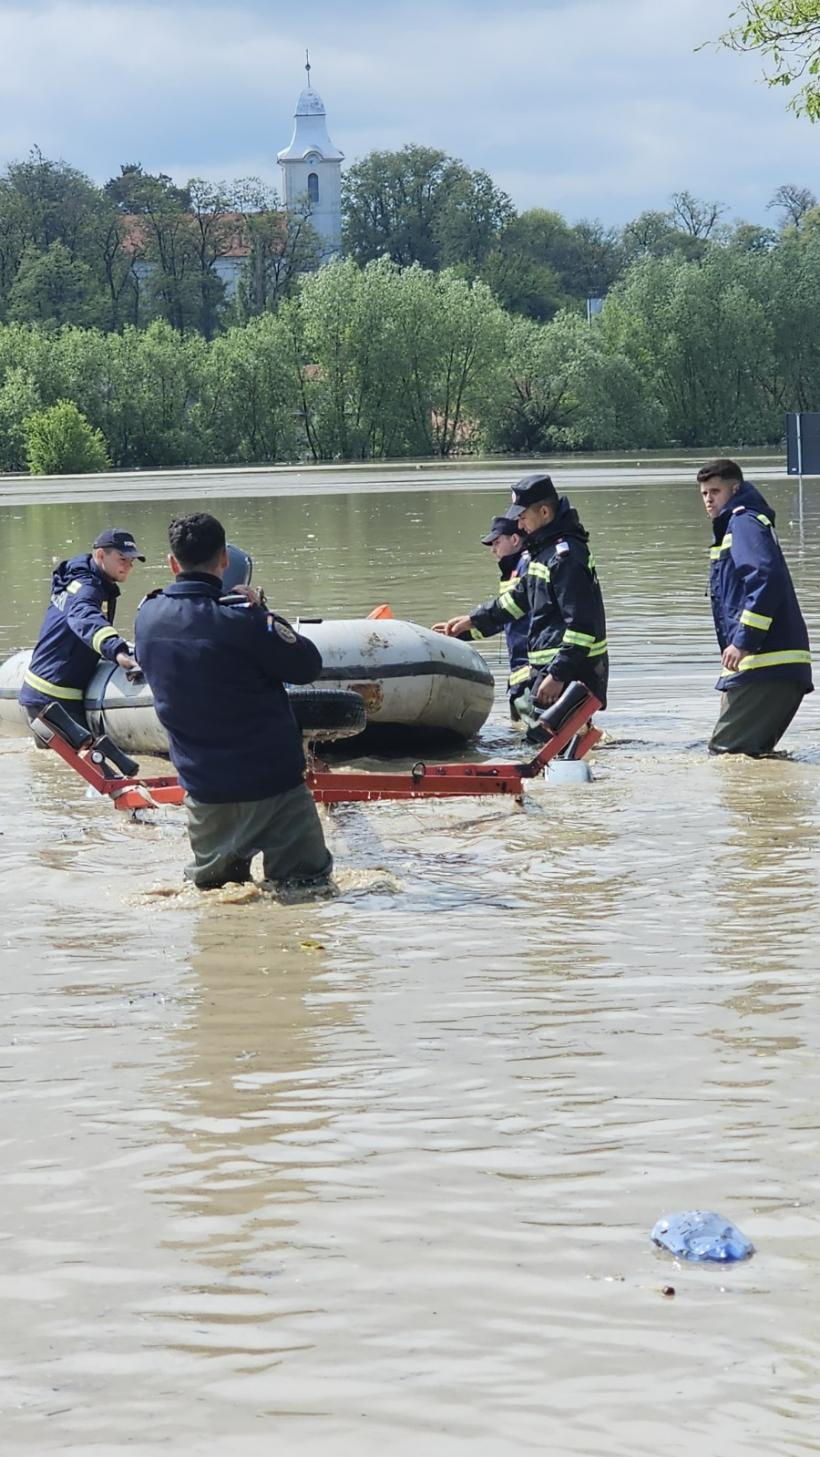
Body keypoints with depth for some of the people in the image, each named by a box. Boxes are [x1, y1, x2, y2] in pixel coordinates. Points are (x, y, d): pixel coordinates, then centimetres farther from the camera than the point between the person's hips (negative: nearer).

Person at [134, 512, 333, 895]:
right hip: (272, 780, -5)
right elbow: (308, 665, -10)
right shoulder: (238, 620, -21)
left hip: (203, 787, 5)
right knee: (308, 888, 2)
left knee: (209, 882, 24)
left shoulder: (148, 616, -3)